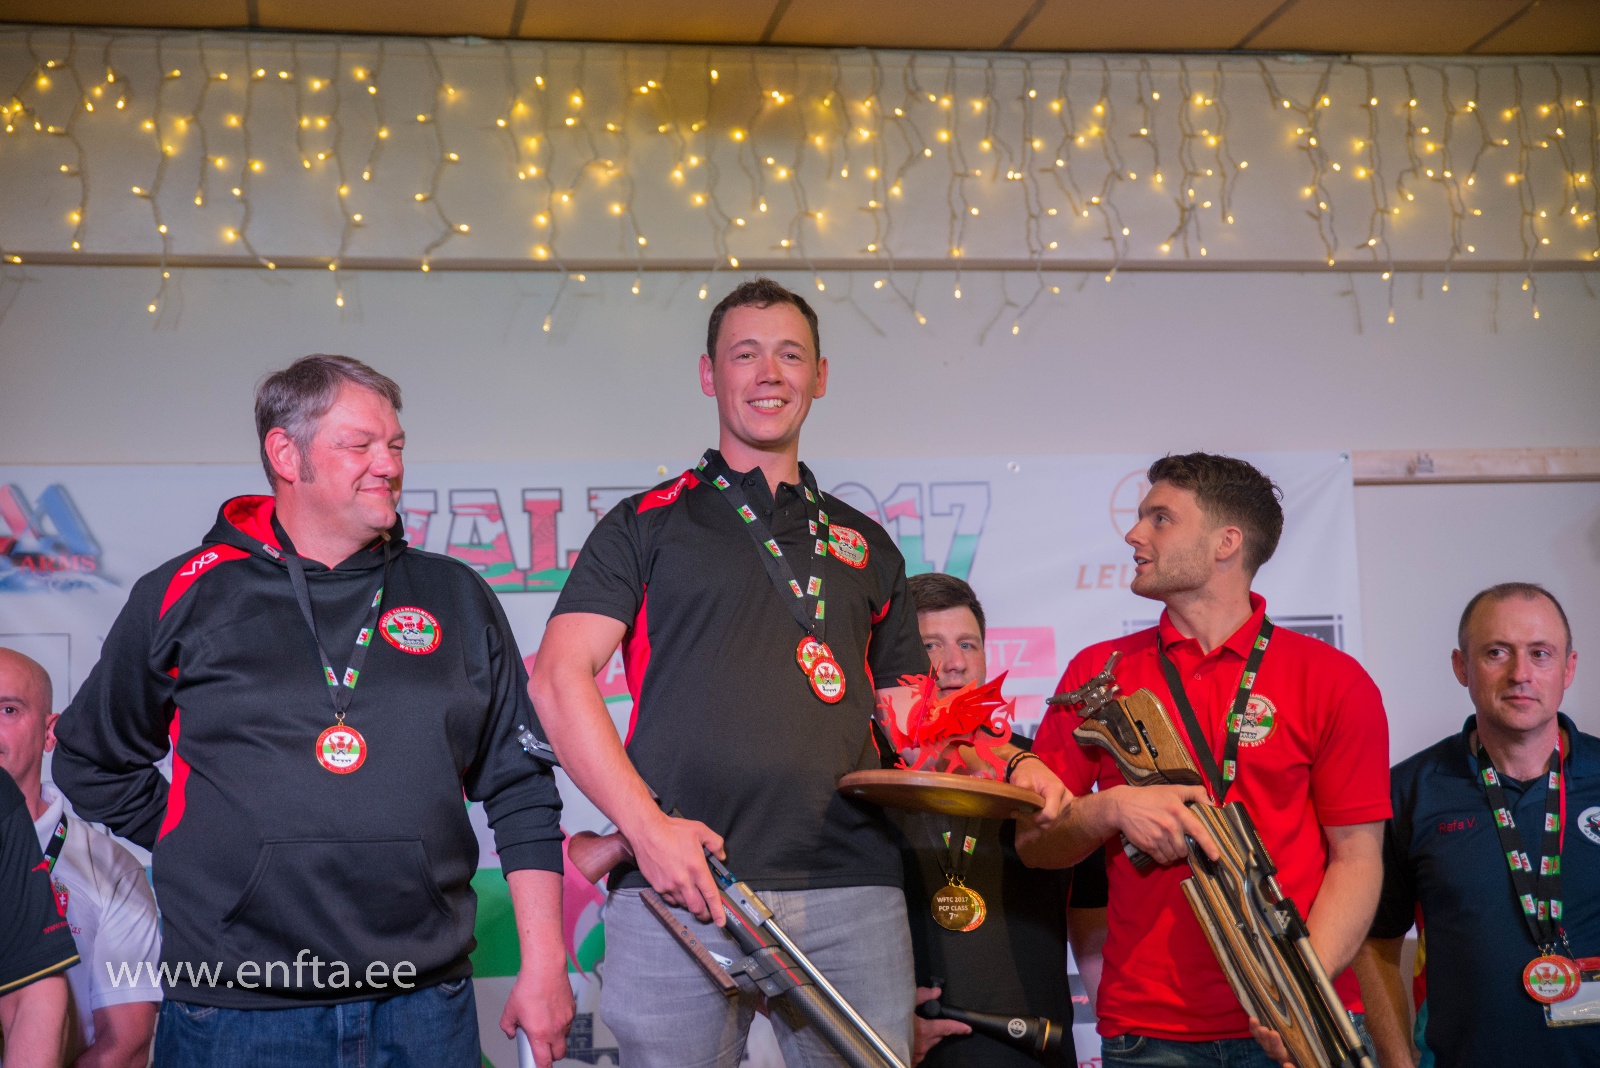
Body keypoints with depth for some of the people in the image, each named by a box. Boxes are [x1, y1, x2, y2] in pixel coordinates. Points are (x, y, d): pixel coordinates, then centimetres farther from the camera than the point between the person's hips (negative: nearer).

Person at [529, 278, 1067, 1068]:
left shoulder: (866, 546, 21)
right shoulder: (648, 525, 10)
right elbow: (558, 677, -1)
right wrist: (646, 825, -13)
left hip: (851, 892, 3)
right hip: (681, 885, -2)